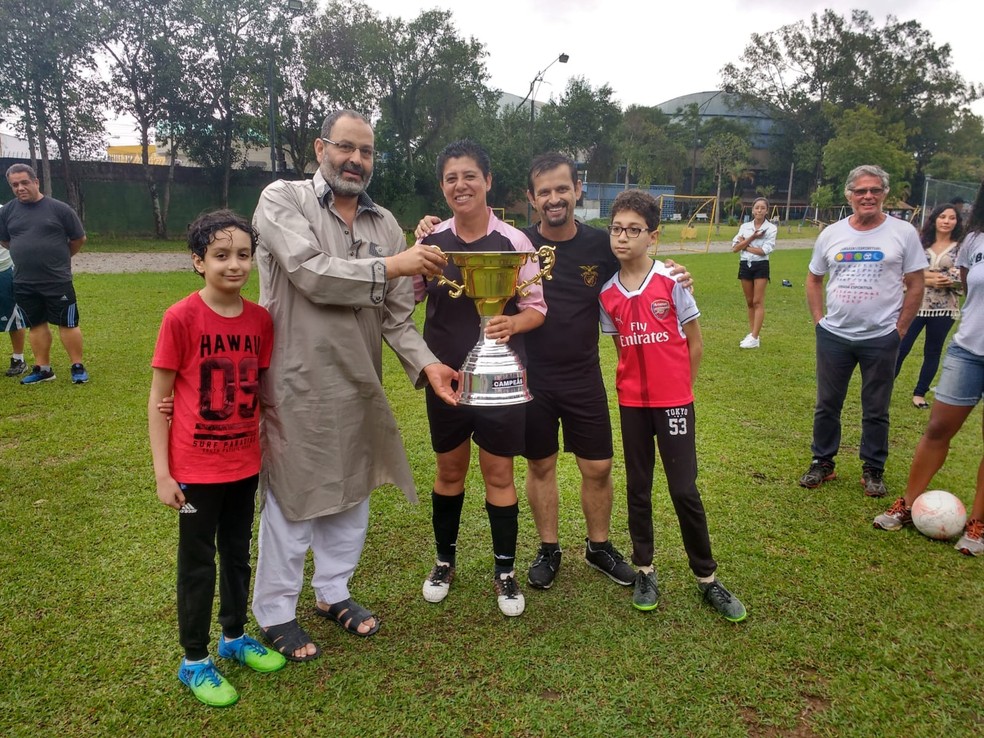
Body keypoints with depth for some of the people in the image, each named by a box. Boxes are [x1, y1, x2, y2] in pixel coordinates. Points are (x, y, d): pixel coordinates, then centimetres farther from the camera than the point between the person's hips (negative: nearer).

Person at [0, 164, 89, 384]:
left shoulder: (59, 208, -6)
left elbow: (79, 239, 3)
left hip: (58, 281, -4)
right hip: (24, 283, 4)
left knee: (67, 323, 0)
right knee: (36, 324, 11)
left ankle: (78, 367, 9)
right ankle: (42, 369, 20)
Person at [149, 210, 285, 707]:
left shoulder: (260, 319, -2)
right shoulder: (181, 318, -14)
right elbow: (158, 398, -10)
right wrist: (162, 472, -12)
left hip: (245, 463, 5)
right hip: (197, 467, -4)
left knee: (238, 553, 19)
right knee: (197, 564, 10)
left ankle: (234, 637, 39)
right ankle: (194, 662, 27)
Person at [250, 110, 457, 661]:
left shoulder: (385, 224, 6)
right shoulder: (283, 199, -7)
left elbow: (398, 316, 3)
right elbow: (312, 273, -22)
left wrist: (426, 363, -12)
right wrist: (391, 266, -19)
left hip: (359, 385, 5)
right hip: (298, 383, -5)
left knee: (352, 492, 17)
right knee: (292, 497, 7)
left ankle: (334, 591, 39)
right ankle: (275, 613, 27)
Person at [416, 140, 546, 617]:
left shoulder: (513, 241, -7)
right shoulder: (431, 240, -1)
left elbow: (536, 309, -3)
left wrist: (512, 323, -24)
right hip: (446, 375, 2)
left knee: (499, 474, 6)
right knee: (449, 471, 15)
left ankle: (505, 572, 25)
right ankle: (444, 561, 35)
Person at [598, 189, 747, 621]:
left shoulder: (672, 281, -9)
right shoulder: (606, 293, -1)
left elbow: (695, 344, -1)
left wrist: (677, 388, 3)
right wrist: (642, 383, 1)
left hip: (674, 401, -3)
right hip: (632, 402, 3)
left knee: (685, 490, -1)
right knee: (638, 487, 11)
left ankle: (707, 578, 15)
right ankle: (645, 570, 26)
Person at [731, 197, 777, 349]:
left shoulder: (771, 228, -4)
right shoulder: (744, 226, 5)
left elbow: (764, 250, -15)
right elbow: (735, 248, -3)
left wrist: (745, 246, -8)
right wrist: (752, 237, -14)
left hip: (761, 266, -4)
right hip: (745, 265, 4)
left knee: (758, 302, -6)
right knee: (749, 302, 9)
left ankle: (755, 338, -8)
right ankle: (751, 333, 17)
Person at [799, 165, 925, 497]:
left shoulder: (903, 233, -4)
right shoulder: (831, 234, 3)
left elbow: (915, 285, 0)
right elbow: (814, 279, 14)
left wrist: (900, 329, -4)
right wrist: (819, 320, 5)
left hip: (881, 339, -2)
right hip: (834, 336, 2)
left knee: (876, 411, 9)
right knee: (827, 405, 11)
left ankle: (873, 470, 24)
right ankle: (822, 463, 26)